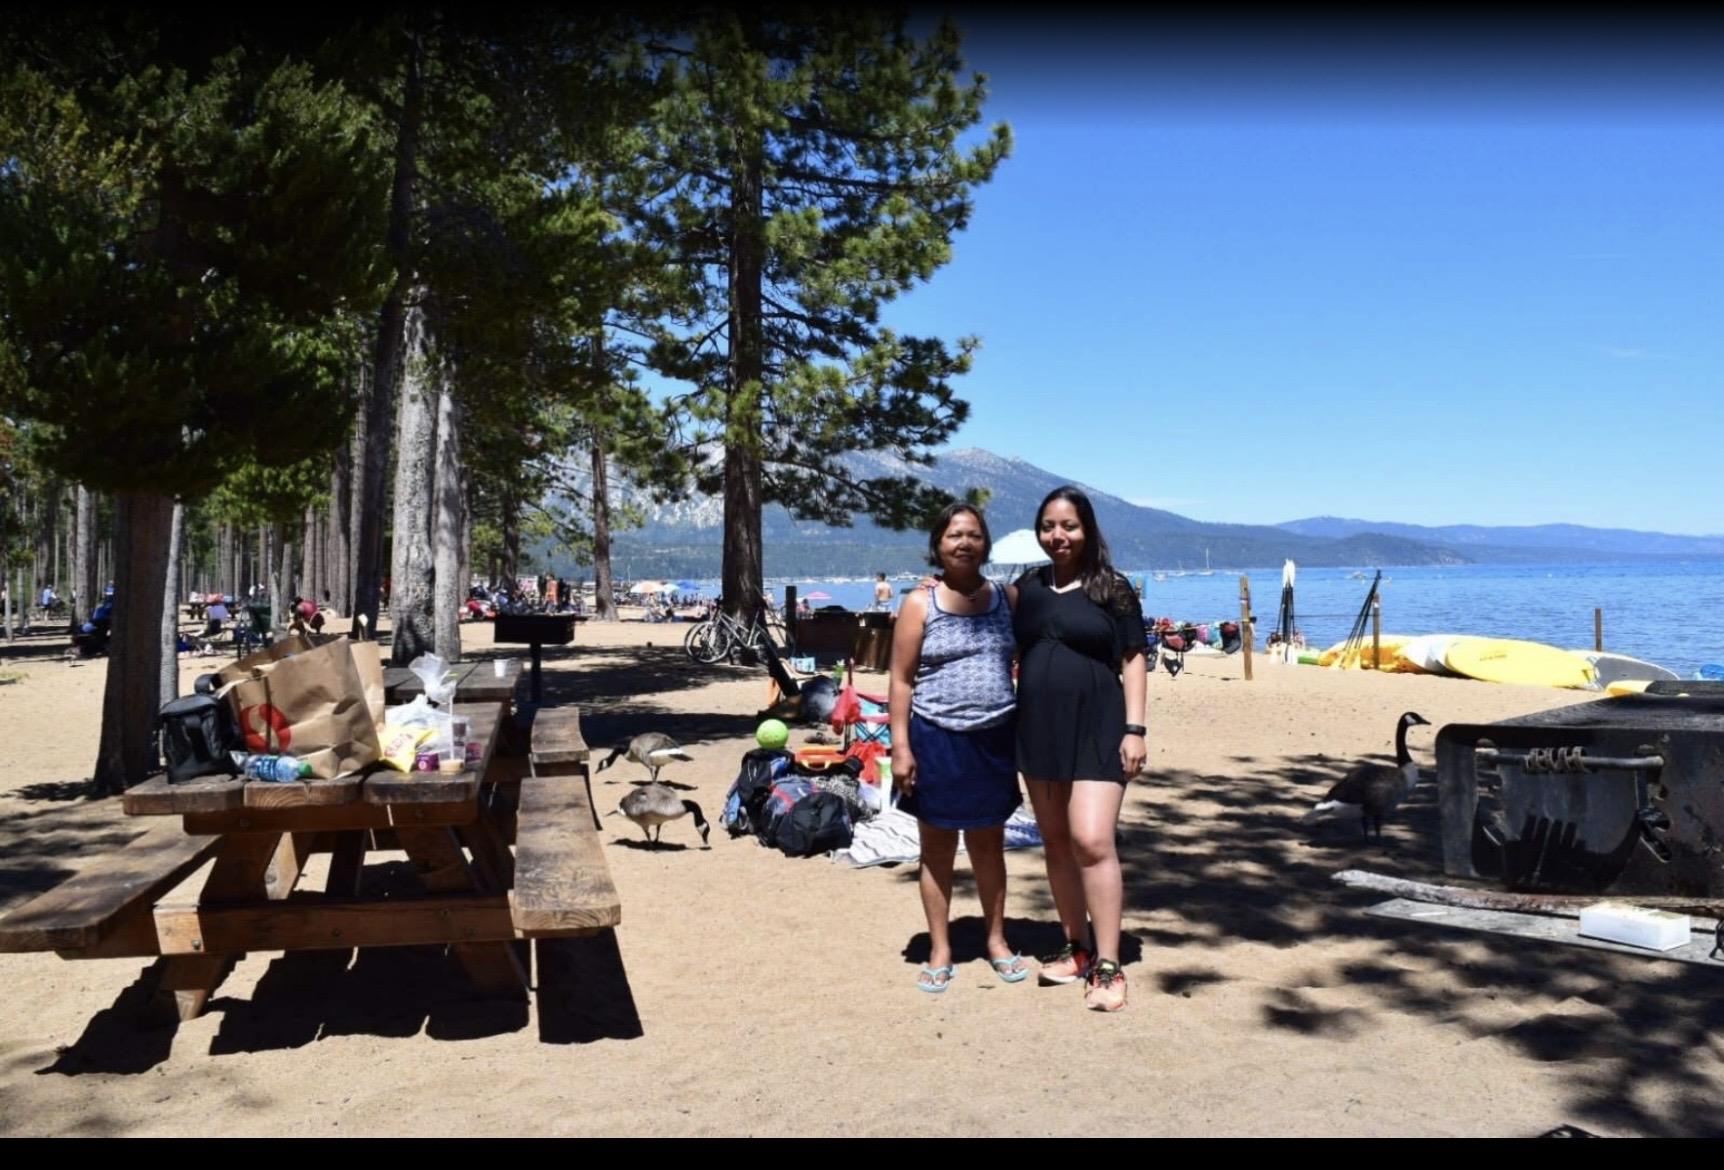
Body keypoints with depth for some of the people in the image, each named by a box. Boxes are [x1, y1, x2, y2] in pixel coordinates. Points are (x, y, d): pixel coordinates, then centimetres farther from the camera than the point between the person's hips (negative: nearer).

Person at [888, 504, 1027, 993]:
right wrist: (900, 746, -11)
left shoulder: (1006, 598, 5)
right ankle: (940, 952, 18)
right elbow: (902, 681, -5)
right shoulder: (920, 604, -4)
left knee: (989, 844, 14)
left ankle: (997, 940, 29)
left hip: (994, 739, 2)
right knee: (938, 847, 8)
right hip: (936, 740, -2)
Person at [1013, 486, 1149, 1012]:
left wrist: (1134, 728, -9)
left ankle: (1107, 966, -6)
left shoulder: (1113, 588, -2)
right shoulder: (1027, 587, 9)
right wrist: (1008, 725, 10)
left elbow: (1133, 660, -2)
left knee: (1092, 842, -13)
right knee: (1055, 843, 11)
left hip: (1096, 730, -5)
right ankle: (1077, 947, 24)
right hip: (1038, 730, 5)